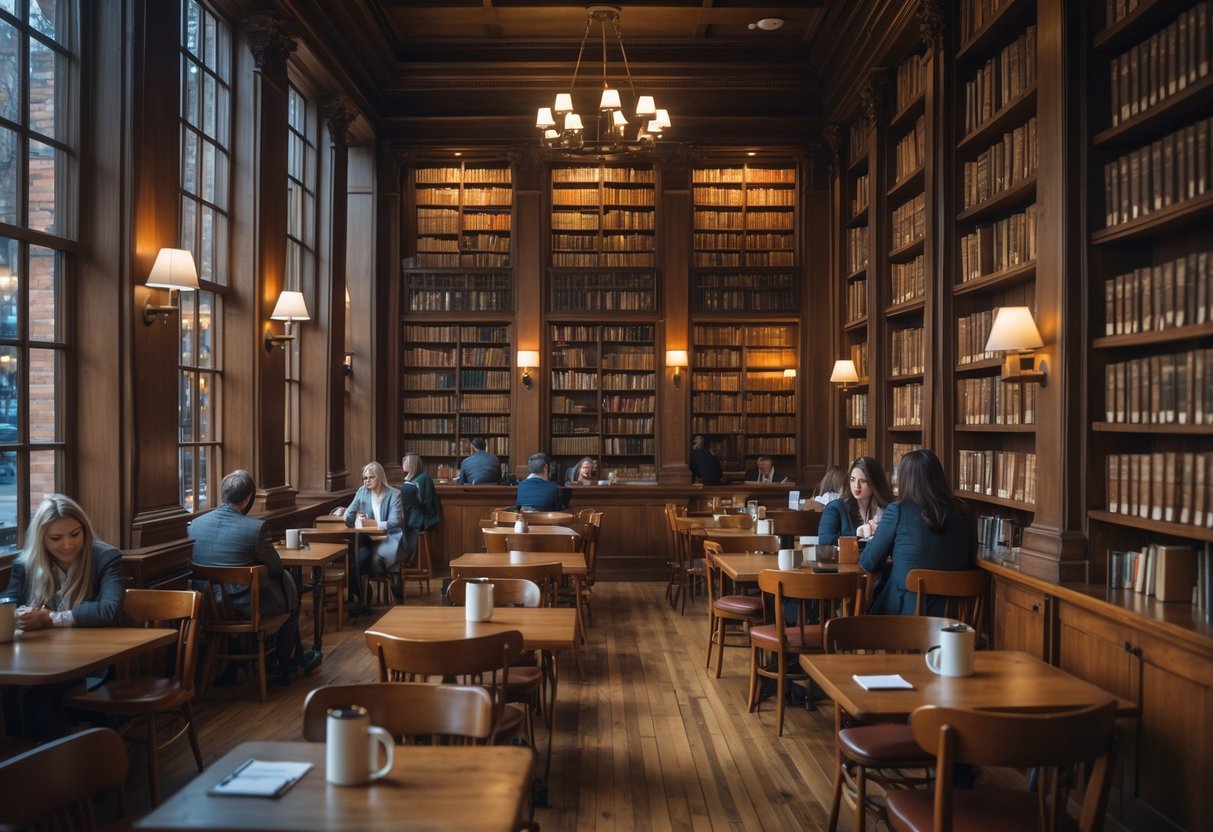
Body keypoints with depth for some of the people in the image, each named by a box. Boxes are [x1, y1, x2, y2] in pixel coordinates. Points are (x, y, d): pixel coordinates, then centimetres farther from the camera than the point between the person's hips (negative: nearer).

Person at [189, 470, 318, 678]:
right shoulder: (256, 527, -21)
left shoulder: (195, 524, -5)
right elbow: (276, 569, -9)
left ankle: (297, 656, 40)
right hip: (246, 605, -6)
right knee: (287, 581, 26)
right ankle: (285, 663, 37)